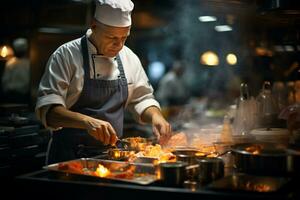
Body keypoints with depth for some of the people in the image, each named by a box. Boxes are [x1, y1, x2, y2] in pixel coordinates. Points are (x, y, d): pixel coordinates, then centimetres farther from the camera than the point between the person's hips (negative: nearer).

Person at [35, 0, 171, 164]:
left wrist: (156, 116, -5)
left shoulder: (129, 58, 7)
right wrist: (87, 121, -32)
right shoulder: (66, 55, -8)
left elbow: (141, 99, 16)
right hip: (70, 156, -4)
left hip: (112, 155, 4)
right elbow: (47, 109, -16)